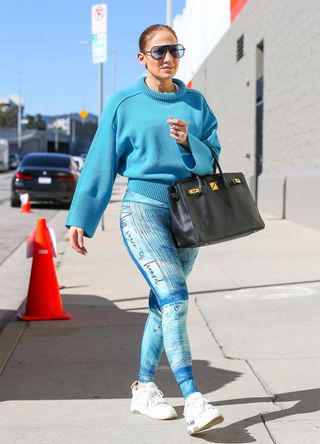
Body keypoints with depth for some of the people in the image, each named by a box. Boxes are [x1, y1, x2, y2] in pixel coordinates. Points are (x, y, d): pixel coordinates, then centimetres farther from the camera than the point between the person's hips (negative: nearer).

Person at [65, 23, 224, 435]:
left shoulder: (195, 102, 10)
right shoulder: (123, 104, 1)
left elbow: (212, 159, 9)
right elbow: (100, 164, 2)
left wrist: (188, 143, -12)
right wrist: (79, 220, 1)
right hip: (143, 208, -4)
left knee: (165, 302, 9)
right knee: (174, 297, -19)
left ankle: (144, 387, 23)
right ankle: (193, 400, -23)